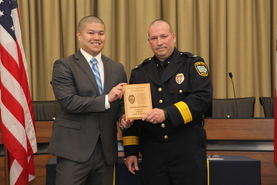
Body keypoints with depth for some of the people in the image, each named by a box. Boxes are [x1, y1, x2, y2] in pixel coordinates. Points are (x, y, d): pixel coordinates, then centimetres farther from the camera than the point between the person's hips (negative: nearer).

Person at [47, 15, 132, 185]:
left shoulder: (117, 68, 12)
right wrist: (106, 99, -19)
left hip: (106, 149, 5)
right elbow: (68, 101, -15)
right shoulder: (64, 66, -3)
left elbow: (122, 103, 14)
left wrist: (124, 117, -8)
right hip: (74, 148, -4)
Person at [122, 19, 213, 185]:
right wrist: (130, 150, 8)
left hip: (188, 150, -3)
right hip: (152, 153, 3)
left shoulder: (193, 64, 1)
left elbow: (203, 97, -13)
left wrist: (167, 113, -23)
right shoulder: (139, 73, 11)